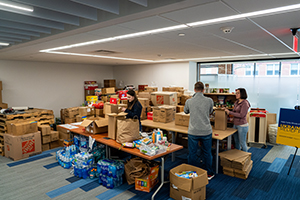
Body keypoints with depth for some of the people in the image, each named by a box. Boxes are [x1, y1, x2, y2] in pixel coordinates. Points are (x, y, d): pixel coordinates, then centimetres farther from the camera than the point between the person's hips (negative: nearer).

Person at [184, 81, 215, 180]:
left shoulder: (189, 101, -8)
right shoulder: (209, 101, -8)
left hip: (193, 132, -1)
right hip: (206, 131, 1)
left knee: (192, 153, 13)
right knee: (207, 153, 17)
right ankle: (209, 174, 31)